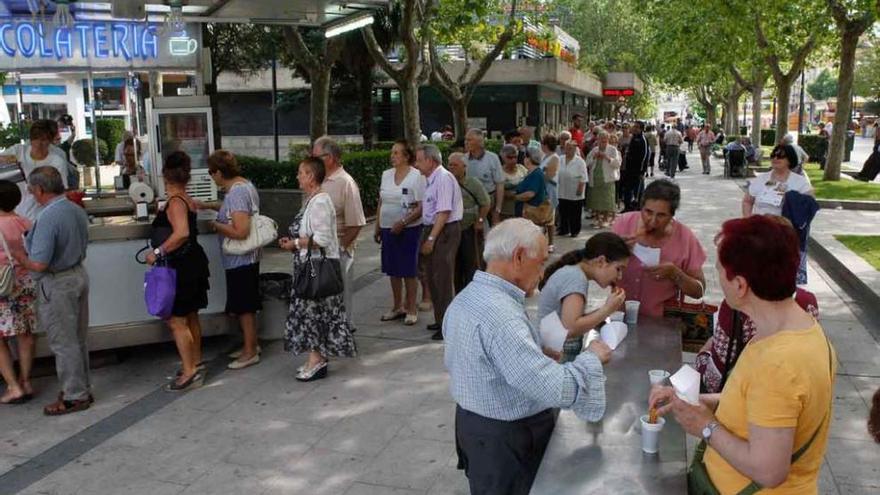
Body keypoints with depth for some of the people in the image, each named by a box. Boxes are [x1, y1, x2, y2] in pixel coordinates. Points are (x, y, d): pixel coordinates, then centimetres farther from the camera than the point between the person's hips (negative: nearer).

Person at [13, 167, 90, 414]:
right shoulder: (77, 210, 4)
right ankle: (82, 388, 28)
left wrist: (21, 259, -5)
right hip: (79, 275, 8)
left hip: (56, 285, -8)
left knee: (63, 342, 3)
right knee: (79, 339, 17)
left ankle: (75, 396, 12)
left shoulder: (47, 218, -23)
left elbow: (39, 264, -25)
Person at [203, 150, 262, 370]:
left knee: (243, 306, 2)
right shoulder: (245, 185, 7)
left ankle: (250, 352, 13)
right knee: (246, 305, 19)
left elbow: (240, 231, -29)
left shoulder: (236, 193, -23)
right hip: (247, 257, 10)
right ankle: (251, 344, 31)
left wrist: (215, 225, -14)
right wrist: (207, 206, 24)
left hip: (240, 259, -10)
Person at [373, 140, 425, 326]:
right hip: (388, 229, 6)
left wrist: (402, 223, -21)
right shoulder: (386, 175, 9)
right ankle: (398, 307, 25)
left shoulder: (416, 176, -9)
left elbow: (421, 207, -14)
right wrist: (377, 227, 12)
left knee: (409, 270, 1)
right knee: (393, 270, 12)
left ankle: (411, 309, 13)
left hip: (408, 229, -6)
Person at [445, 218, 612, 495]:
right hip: (506, 442, -9)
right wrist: (592, 358, -16)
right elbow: (555, 389, -34)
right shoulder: (500, 315, -31)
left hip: (471, 423, 9)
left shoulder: (465, 297, 1)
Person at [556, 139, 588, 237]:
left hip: (575, 193, -5)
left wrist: (580, 189, -16)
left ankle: (575, 231, 13)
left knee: (575, 214, 3)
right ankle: (564, 229, 21)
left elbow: (583, 178, -10)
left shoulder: (580, 162, -8)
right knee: (563, 212, 10)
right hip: (562, 192, 5)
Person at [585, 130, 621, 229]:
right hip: (595, 179, 4)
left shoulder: (613, 150, 1)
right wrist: (594, 157, -5)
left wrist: (607, 157, -17)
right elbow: (587, 163, 12)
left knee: (606, 200, -4)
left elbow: (617, 163, -9)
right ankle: (597, 218, 21)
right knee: (595, 200, 8)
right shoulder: (594, 150, 14)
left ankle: (606, 219, 7)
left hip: (607, 179, -4)